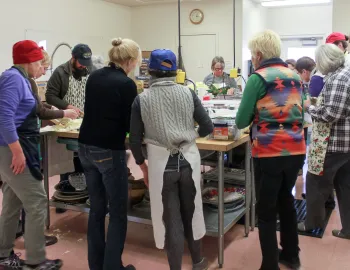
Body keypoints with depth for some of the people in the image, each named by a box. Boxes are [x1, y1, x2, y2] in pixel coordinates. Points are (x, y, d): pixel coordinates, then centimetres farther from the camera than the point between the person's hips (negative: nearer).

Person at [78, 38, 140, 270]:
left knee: (97, 208, 16)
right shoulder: (126, 84, -13)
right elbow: (131, 124, -9)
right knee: (118, 212, 5)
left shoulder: (94, 77, 7)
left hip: (86, 148, 8)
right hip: (110, 151, -7)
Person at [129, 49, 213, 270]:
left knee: (170, 218, 10)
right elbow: (208, 127, 1)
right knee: (191, 211, 21)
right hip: (188, 158, 2)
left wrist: (142, 165, 12)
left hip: (161, 162, -2)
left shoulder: (142, 100, -4)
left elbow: (135, 140, -3)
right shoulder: (188, 93, -1)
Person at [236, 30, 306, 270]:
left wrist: (257, 116, 15)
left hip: (269, 153, -6)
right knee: (286, 200, 22)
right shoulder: (295, 76, 10)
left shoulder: (258, 78, -8)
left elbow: (241, 121, -6)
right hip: (296, 151, 7)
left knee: (266, 210, 5)